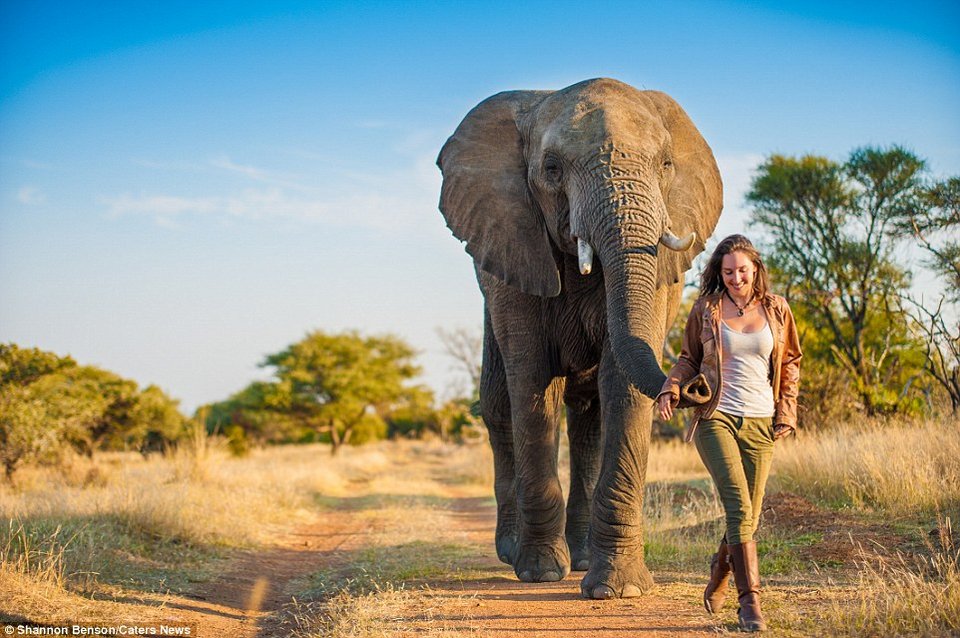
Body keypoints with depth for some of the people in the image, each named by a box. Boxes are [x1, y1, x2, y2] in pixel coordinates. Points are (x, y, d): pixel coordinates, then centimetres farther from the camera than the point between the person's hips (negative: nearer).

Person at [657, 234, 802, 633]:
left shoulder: (776, 309, 7)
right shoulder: (705, 310, 3)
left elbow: (790, 364, 16)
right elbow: (689, 359, 14)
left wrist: (785, 414, 7)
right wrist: (670, 391, -4)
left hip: (760, 423, 3)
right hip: (716, 419, -2)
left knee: (748, 516, 6)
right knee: (738, 507, -17)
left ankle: (720, 573, 35)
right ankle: (750, 602, -17)